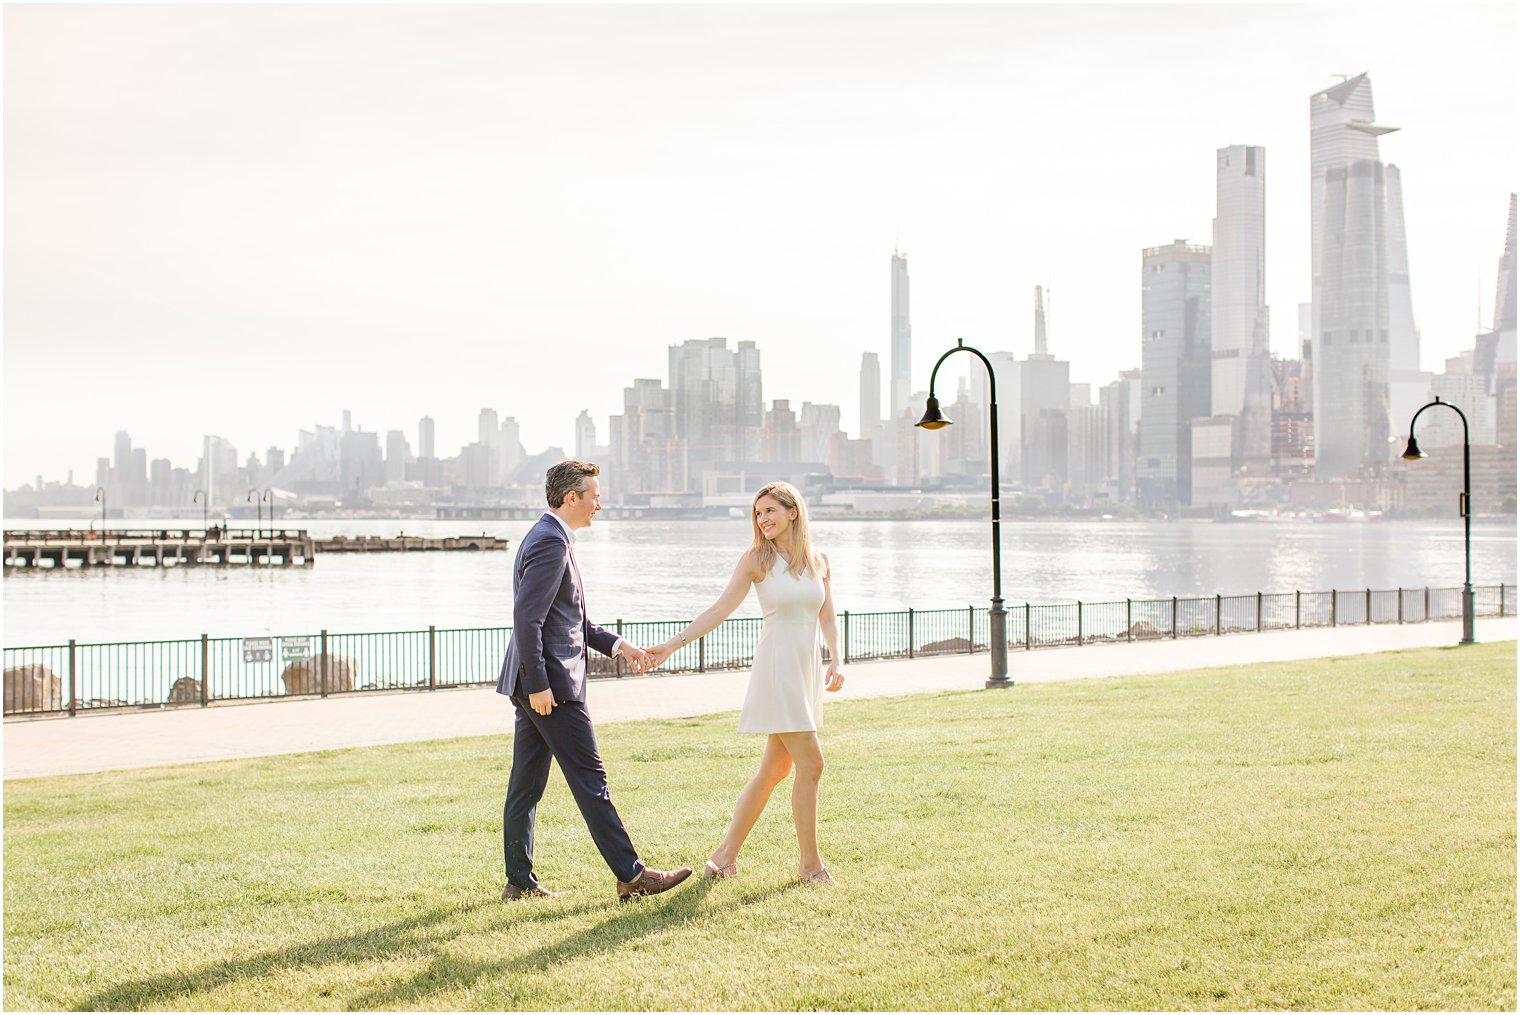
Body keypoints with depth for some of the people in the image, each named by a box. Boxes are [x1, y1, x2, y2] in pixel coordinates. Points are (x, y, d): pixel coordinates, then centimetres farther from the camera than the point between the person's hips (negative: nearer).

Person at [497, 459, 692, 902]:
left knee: (526, 783, 11)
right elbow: (527, 619, -21)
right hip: (550, 683, -10)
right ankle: (631, 875, 0)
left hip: (538, 684, 10)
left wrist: (617, 644, 16)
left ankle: (519, 880, 15)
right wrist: (538, 683, -22)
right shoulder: (551, 543, -15)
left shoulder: (546, 537, 18)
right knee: (590, 779, -5)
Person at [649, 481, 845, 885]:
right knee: (810, 764, -10)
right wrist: (674, 644, -7)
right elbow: (720, 610, -2)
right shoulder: (756, 558, -3)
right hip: (776, 669, -6)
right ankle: (810, 863, 1)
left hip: (808, 670, 6)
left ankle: (726, 855, 18)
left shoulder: (819, 560, 9)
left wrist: (836, 660, -4)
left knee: (775, 769, 9)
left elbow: (828, 617, 12)